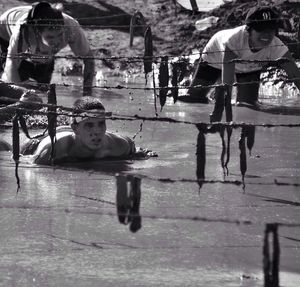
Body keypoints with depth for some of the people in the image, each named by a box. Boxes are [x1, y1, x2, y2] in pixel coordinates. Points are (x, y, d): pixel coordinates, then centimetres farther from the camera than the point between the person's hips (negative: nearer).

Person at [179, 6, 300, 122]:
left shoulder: (276, 47, -40)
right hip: (215, 58, -2)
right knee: (193, 98, 0)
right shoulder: (235, 39, -48)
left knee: (247, 106, -11)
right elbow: (226, 84, -51)